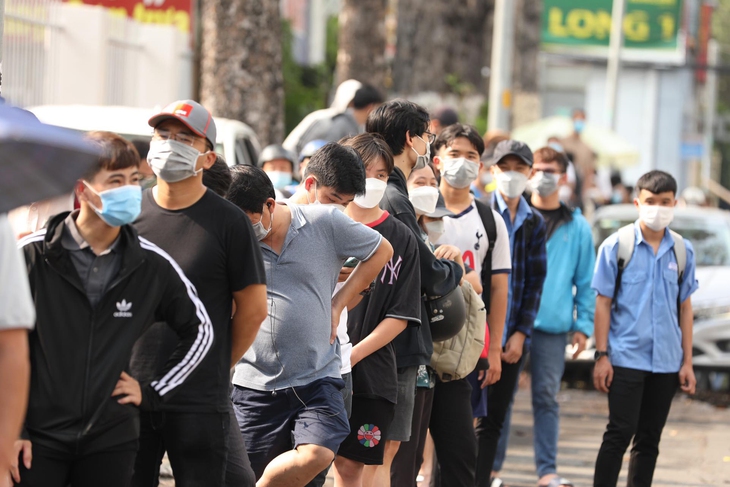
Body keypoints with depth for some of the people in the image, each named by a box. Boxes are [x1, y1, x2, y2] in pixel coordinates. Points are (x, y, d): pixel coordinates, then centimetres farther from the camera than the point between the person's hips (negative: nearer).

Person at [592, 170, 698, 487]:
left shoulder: (682, 251, 6)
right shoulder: (617, 246, -3)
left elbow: (685, 308, 11)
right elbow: (603, 303, -1)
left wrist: (687, 362, 9)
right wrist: (601, 356, -5)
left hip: (666, 362, 4)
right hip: (626, 359, -3)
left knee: (649, 439, 8)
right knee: (620, 434, -8)